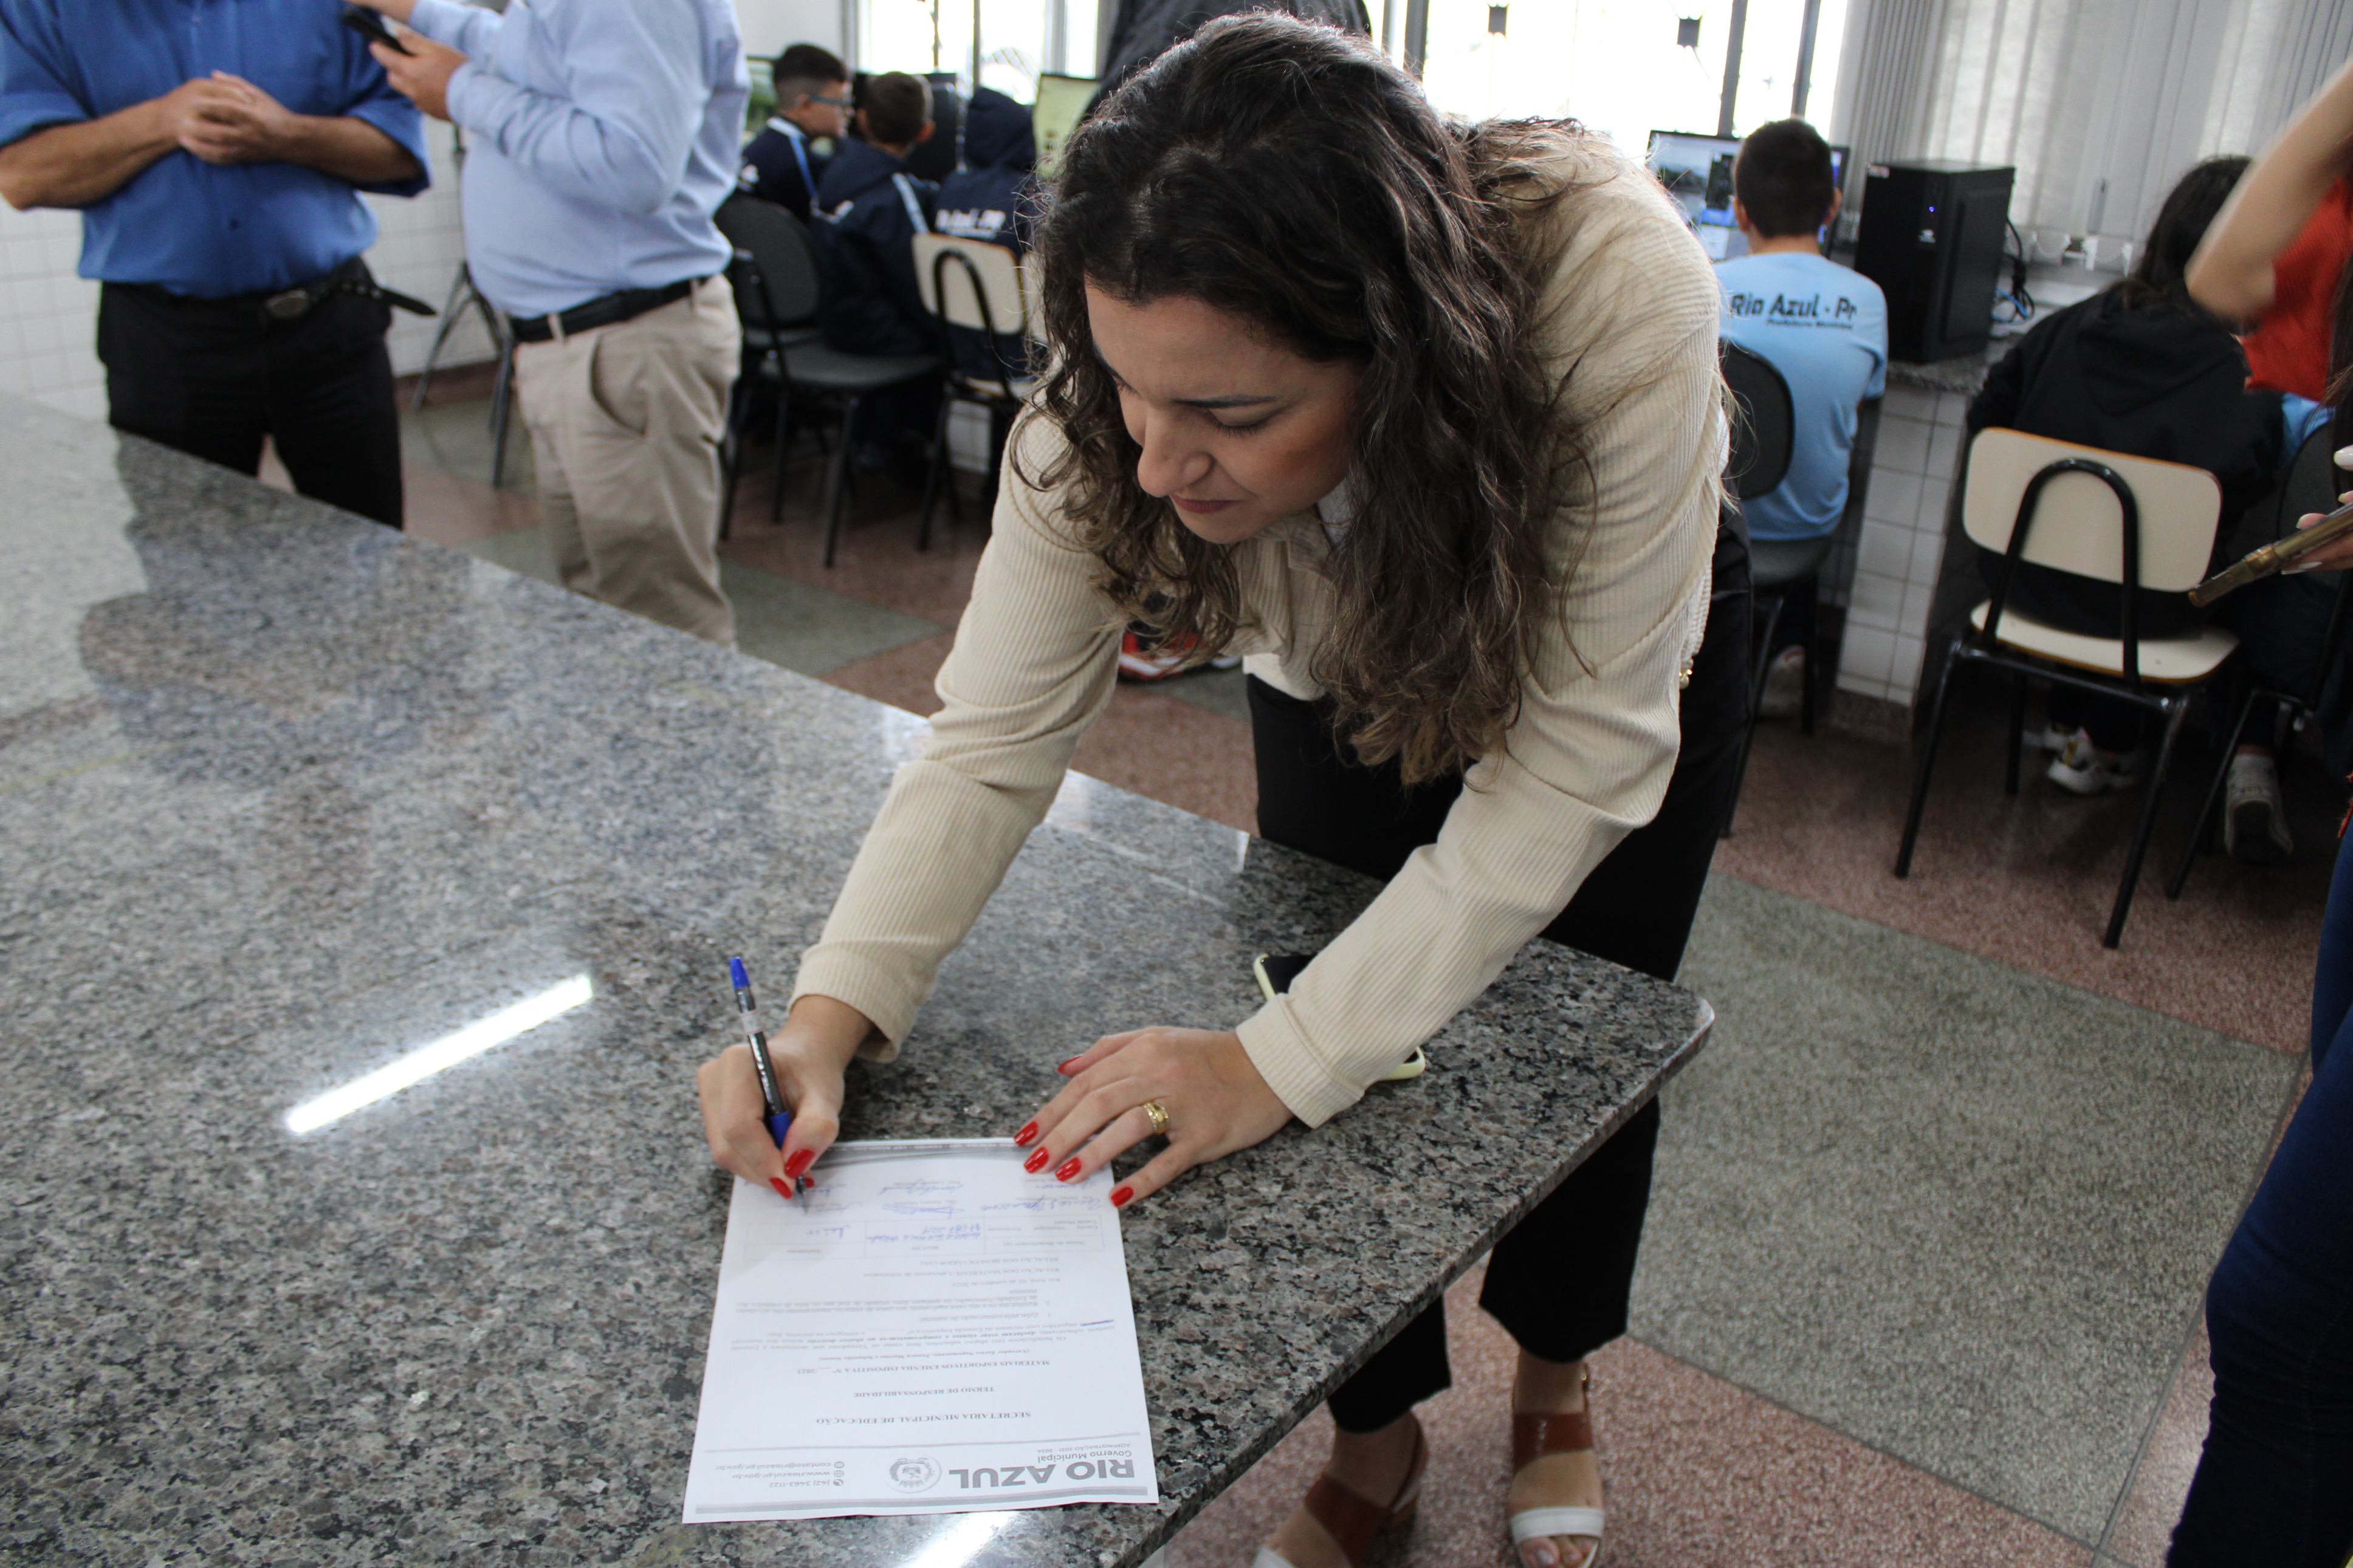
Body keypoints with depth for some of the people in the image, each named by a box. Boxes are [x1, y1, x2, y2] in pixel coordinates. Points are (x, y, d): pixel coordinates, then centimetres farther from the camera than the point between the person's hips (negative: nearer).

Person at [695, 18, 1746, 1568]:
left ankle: (1557, 1389, 42)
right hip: (1343, 667, 2)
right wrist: (831, 1015, -40)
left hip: (1630, 651, -1)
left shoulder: (1618, 300, -44)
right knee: (1342, 1059, -2)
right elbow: (997, 738, -26)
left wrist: (1272, 1064, -41)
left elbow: (1576, 763, -38)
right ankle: (1378, 1438, 28)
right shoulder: (1120, 403, -35)